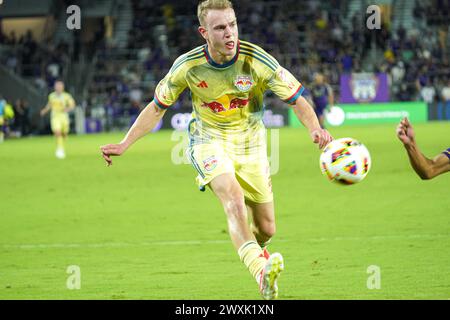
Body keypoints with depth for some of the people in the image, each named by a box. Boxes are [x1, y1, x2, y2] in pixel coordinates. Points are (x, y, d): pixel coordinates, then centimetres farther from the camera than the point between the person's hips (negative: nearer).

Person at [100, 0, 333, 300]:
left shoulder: (257, 60, -18)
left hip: (251, 145, 2)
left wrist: (316, 128, -34)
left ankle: (256, 250, 46)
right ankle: (261, 270, -50)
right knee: (233, 197, -33)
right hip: (209, 142, -2)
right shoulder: (187, 66, -15)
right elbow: (157, 107, 1)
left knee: (266, 229, 7)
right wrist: (124, 144, -4)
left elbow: (297, 99, -14)